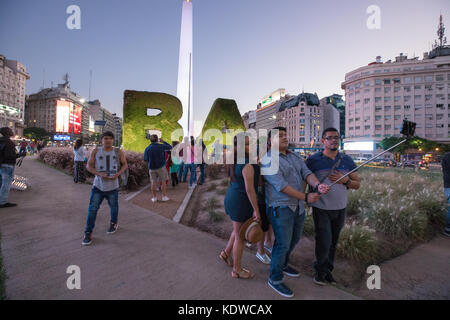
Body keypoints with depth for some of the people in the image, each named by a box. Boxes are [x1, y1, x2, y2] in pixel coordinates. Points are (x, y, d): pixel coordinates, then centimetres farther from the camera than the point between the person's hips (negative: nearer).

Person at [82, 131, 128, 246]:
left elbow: (125, 164, 7)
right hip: (98, 185, 0)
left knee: (114, 207, 15)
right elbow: (89, 165, -1)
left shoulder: (118, 152, -1)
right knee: (92, 209, -2)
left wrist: (118, 173, -11)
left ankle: (114, 224, 41)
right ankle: (88, 233, 10)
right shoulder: (96, 151, -2)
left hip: (113, 186, 1)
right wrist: (99, 174, -17)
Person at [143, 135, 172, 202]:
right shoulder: (161, 146, -8)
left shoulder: (147, 149, -4)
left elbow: (145, 159, 0)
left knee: (153, 182, 8)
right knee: (163, 182, 8)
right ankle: (164, 196, 10)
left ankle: (154, 197, 12)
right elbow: (170, 147, 7)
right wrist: (163, 141, 16)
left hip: (152, 168, 2)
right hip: (161, 167, -2)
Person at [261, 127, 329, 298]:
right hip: (281, 207, -8)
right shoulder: (269, 160, -14)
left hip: (298, 206, 8)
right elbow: (280, 185, -21)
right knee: (283, 243, -2)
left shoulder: (296, 157, 10)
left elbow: (307, 173, -4)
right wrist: (305, 197, -19)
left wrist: (318, 185, -25)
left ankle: (283, 264, 45)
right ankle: (275, 279, 19)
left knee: (294, 239, 21)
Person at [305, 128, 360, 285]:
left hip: (340, 208, 4)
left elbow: (357, 184, 7)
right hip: (321, 208, -4)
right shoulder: (313, 160, -7)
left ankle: (328, 269, 36)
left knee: (333, 242, 15)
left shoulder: (347, 160, 4)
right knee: (324, 242, -3)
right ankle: (320, 271, 24)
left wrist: (345, 180, -13)